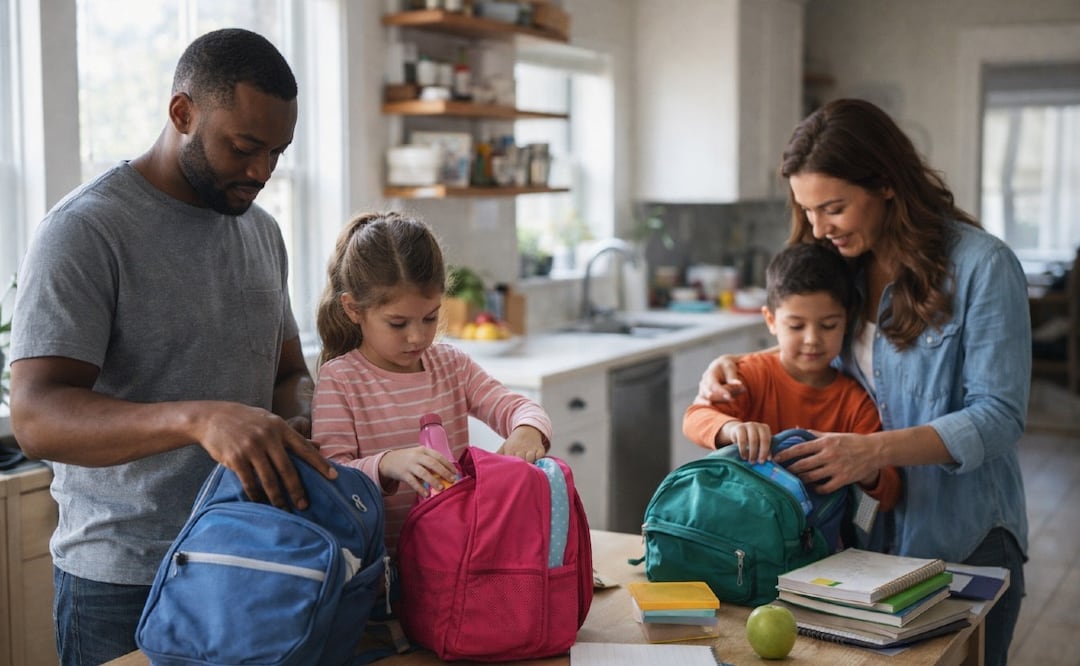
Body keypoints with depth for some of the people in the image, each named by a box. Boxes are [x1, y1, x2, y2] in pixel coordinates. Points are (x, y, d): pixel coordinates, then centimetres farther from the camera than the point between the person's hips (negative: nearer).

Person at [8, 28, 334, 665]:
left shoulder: (262, 230, 8)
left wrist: (293, 426, -8)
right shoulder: (84, 231, -13)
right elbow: (37, 417, -23)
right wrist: (198, 417, -39)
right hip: (122, 585, -6)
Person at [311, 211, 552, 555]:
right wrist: (386, 464, -29)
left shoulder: (452, 364, 16)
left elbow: (516, 407, 9)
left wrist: (527, 431, -16)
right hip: (379, 556, -3)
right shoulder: (339, 380, 0)